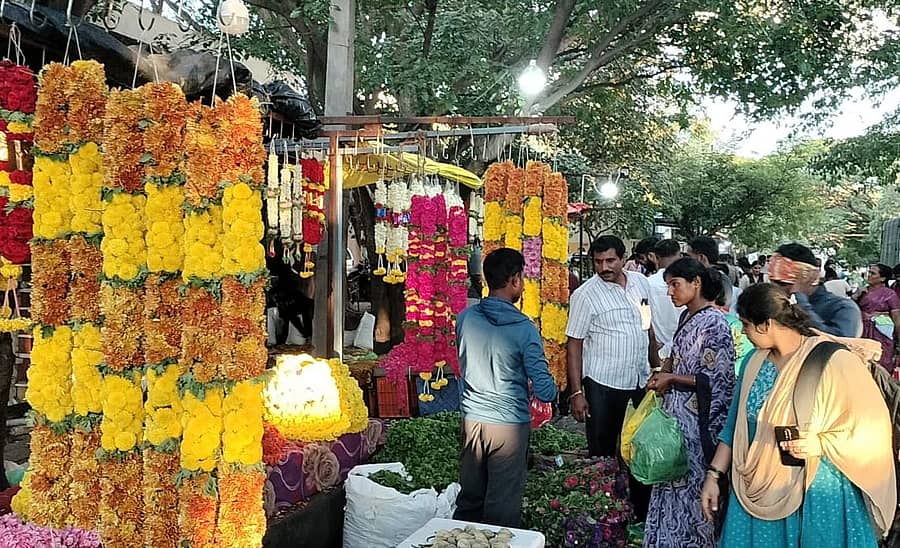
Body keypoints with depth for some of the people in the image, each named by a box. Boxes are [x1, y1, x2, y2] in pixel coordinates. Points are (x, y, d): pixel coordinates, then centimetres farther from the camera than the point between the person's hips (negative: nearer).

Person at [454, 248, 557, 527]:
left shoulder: (465, 318, -4)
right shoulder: (524, 329, -17)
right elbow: (544, 391, -16)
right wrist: (552, 389, 6)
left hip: (471, 419, 5)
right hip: (508, 424, -5)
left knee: (469, 498, 18)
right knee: (502, 506, 9)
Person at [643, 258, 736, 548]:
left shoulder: (715, 323, -15)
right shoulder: (687, 317, 9)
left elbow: (718, 380, -15)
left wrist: (672, 379, -13)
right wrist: (664, 376, 5)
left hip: (696, 417, -8)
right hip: (676, 412, 8)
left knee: (691, 484, 4)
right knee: (672, 483, 14)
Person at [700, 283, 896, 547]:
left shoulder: (835, 361, -14)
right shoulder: (755, 362, 4)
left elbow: (873, 429, -12)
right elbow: (735, 428, 10)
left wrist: (822, 444, -26)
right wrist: (713, 475, 6)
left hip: (818, 496, -5)